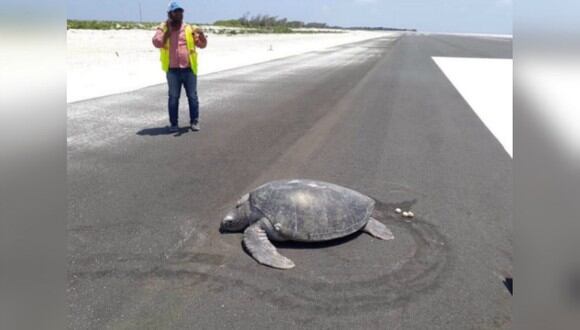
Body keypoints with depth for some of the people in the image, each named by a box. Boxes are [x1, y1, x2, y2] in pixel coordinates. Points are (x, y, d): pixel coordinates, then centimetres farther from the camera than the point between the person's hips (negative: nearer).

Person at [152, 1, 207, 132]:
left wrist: (201, 34, -17)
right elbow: (157, 43, -11)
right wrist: (168, 30, -11)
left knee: (192, 96, 6)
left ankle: (194, 121, 16)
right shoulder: (163, 28, 5)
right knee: (173, 97, 6)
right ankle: (174, 123, 13)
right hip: (172, 71, -1)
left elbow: (202, 44, 3)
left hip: (189, 70, 1)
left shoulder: (189, 29, 7)